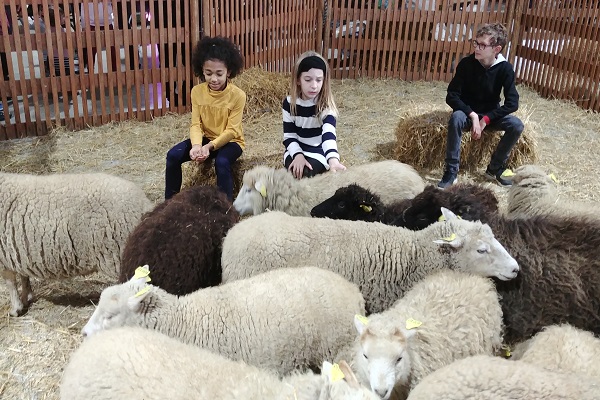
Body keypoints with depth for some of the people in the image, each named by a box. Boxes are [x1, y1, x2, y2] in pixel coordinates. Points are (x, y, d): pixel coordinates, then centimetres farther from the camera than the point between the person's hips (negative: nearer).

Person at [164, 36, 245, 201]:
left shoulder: (238, 95, -18)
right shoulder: (197, 91, -6)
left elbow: (231, 131, -18)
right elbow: (196, 124, -8)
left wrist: (210, 147, -30)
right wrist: (196, 144, -29)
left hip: (230, 141, -4)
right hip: (206, 137, 4)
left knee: (221, 162, -36)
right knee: (173, 155, -16)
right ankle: (170, 200, -1)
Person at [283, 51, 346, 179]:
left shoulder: (326, 106, -15)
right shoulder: (289, 103, -5)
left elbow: (328, 134, -32)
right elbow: (289, 136, -2)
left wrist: (333, 160, -52)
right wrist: (298, 155, -23)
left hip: (318, 153, -2)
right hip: (295, 150, 2)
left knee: (304, 173, -29)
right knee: (295, 172, -28)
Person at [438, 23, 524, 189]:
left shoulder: (505, 68, -15)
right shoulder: (466, 63, -17)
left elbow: (512, 103, -16)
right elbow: (452, 96, -18)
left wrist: (486, 120, -24)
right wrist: (472, 115, -30)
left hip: (491, 114, 2)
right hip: (468, 112, -2)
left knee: (516, 125, -23)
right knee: (456, 118, -35)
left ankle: (495, 168, -3)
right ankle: (451, 171, -26)